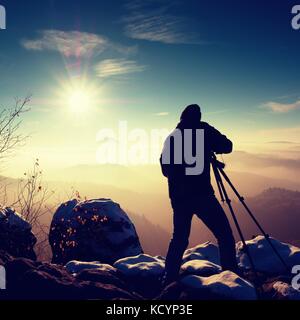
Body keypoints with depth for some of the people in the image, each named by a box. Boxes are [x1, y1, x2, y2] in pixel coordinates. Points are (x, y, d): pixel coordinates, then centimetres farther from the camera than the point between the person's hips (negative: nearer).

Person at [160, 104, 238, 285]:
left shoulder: (171, 137, 18)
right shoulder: (202, 129, 3)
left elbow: (165, 169, 21)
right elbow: (227, 146, 3)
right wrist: (211, 147, 20)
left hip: (178, 196, 6)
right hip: (200, 193, -6)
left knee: (179, 238, 16)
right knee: (225, 235, -1)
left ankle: (169, 280, 16)